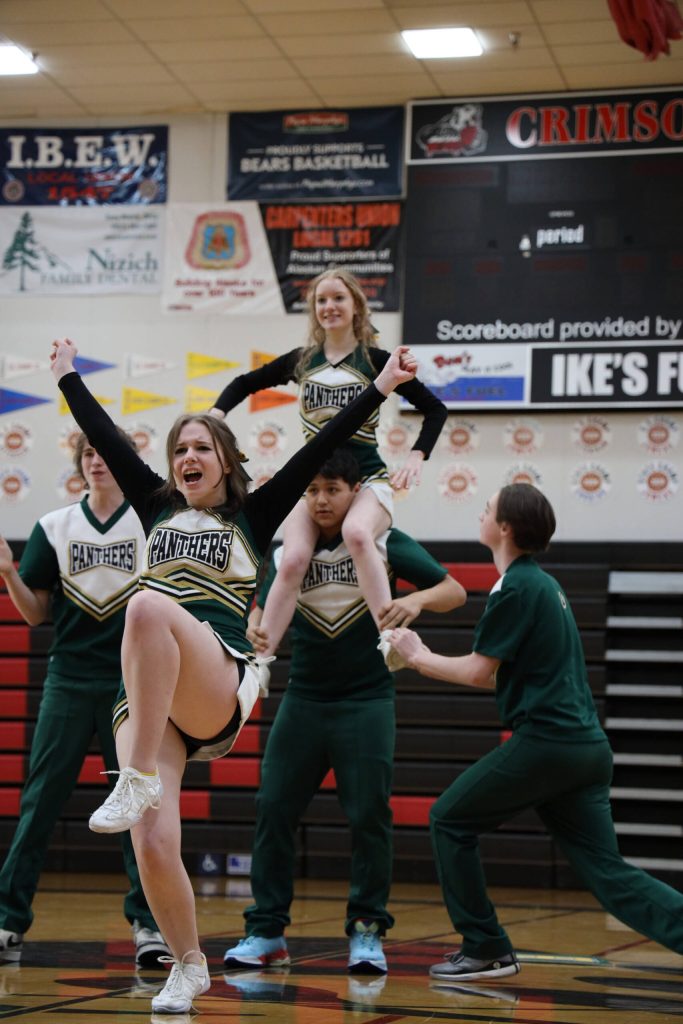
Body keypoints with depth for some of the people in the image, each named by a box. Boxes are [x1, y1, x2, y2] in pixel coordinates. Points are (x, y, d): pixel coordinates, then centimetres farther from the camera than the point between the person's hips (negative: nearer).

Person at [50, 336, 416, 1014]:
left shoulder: (253, 517, 14)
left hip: (218, 685, -4)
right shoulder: (157, 507, 23)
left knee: (149, 606, -36)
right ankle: (189, 966, 11)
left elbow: (318, 450, 10)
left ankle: (139, 779, -37)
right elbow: (105, 437, 29)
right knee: (152, 846, -14)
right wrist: (68, 377, 36)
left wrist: (381, 386, 7)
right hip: (145, 692, 4)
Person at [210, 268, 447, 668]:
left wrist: (416, 459, -7)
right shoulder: (302, 360, 10)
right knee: (293, 561, -22)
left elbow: (435, 409, 4)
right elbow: (245, 384, 24)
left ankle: (391, 638, -37)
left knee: (356, 532, -38)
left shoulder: (376, 360, 0)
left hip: (367, 478, -3)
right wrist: (216, 414, 6)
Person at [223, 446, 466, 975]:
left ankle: (367, 931, 7)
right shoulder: (287, 550, 3)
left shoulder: (384, 543, -5)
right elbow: (262, 609, 2)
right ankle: (267, 932, 6)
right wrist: (256, 630, -23)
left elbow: (456, 591, -7)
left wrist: (417, 599, -29)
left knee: (369, 815, -6)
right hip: (303, 699, 3)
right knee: (273, 809, -2)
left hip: (366, 701, -3)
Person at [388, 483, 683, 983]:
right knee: (608, 872, 5)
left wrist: (419, 656, 7)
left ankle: (486, 949, 12)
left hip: (546, 741, -9)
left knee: (451, 820, 8)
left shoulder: (517, 588, -8)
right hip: (589, 746, 9)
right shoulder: (545, 584, 20)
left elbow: (477, 672, -9)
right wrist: (428, 661, 25)